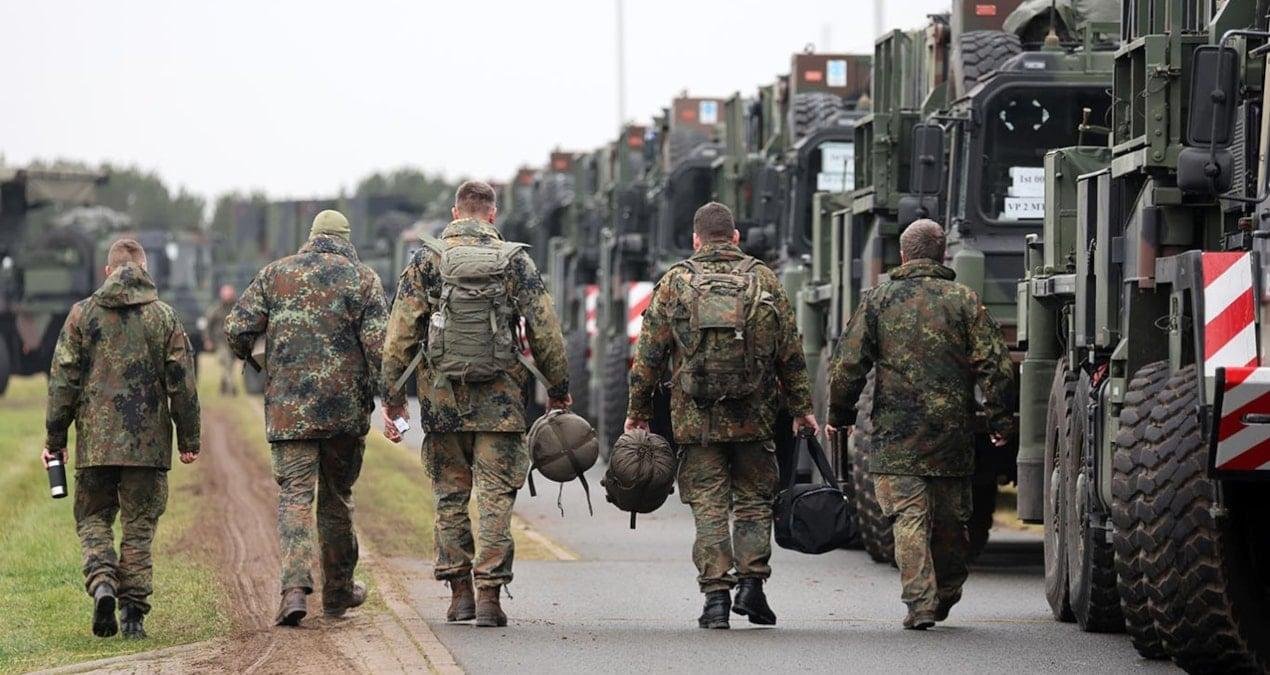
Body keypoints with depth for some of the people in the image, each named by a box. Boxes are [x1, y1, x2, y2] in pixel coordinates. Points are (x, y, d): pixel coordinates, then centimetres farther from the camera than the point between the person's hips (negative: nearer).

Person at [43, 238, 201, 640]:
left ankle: (102, 584, -13)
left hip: (95, 441, 0)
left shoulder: (83, 314, 1)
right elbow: (183, 384, 1)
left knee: (93, 518, 12)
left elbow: (62, 381, 1)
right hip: (148, 442, 0)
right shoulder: (164, 317, 1)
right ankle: (133, 612, 3)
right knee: (139, 524, 7)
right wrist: (189, 439, 9)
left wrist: (55, 439, 8)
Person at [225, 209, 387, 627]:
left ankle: (295, 587, -22)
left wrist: (245, 358, 21)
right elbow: (379, 345, -9)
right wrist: (386, 397, 1)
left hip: (288, 408, 0)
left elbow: (237, 329, 0)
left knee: (295, 494, -2)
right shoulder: (363, 279, 2)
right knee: (337, 497, 15)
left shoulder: (276, 274, 5)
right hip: (345, 409, 0)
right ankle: (338, 592, 26)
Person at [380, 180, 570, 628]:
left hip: (443, 401, 1)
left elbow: (400, 334, 0)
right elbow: (545, 331, 0)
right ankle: (489, 595, -6)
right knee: (495, 498, 0)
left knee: (450, 498, 12)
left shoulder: (426, 261, 2)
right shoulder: (514, 262, 1)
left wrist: (392, 397, 5)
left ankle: (459, 592, 13)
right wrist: (559, 390, 11)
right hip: (499, 401, -1)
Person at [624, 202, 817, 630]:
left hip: (695, 418, -1)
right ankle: (751, 583, 2)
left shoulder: (674, 284, 2)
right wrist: (802, 409, 13)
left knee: (708, 505, 3)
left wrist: (638, 411, 10)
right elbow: (791, 354, 6)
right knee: (754, 499, 13)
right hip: (753, 417, 1)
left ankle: (716, 595, -2)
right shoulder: (765, 282, 5)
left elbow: (649, 355, 2)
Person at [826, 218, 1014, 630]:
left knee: (909, 517, -3)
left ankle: (920, 601, -15)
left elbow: (848, 365, 1)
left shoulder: (878, 301, 2)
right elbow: (995, 365, -3)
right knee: (950, 519, 15)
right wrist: (999, 420, 4)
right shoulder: (964, 302, 2)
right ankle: (946, 595, 30)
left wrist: (839, 415, 13)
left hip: (896, 433, -2)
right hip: (952, 433, 2)